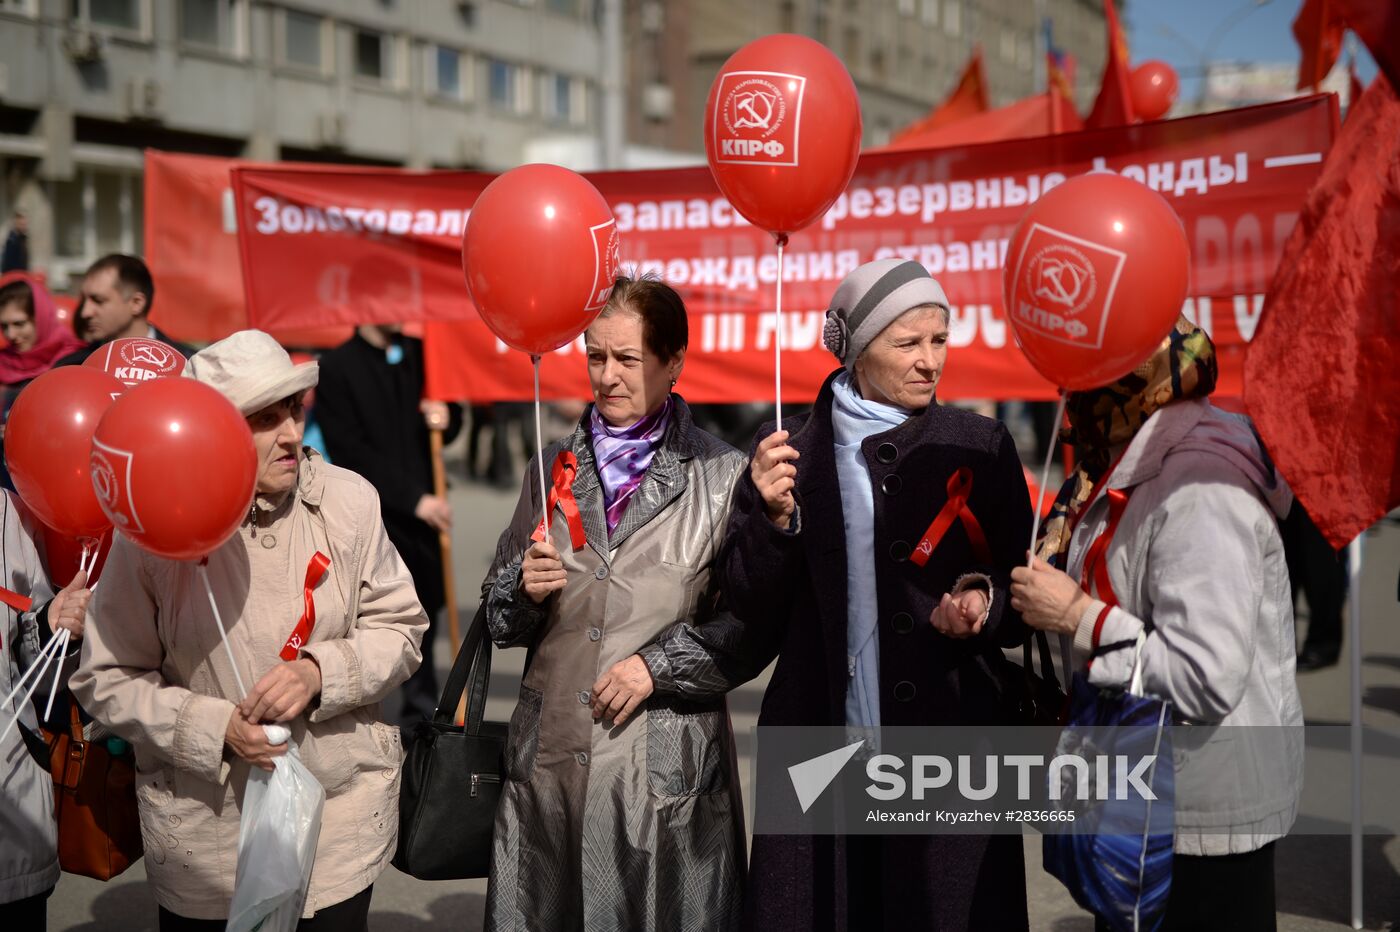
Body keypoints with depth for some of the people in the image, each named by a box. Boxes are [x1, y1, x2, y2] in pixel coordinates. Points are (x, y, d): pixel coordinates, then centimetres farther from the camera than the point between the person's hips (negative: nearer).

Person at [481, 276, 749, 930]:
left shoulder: (723, 476, -3)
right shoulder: (554, 467, 9)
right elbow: (501, 618, 15)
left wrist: (659, 665, -12)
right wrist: (523, 588, -6)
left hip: (665, 766, -3)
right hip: (550, 756, 3)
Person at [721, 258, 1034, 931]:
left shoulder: (980, 447, 3)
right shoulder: (788, 452, 2)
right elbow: (751, 610, 2)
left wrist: (984, 606, -12)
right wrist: (774, 517, -13)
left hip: (951, 749, 0)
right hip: (819, 754, 0)